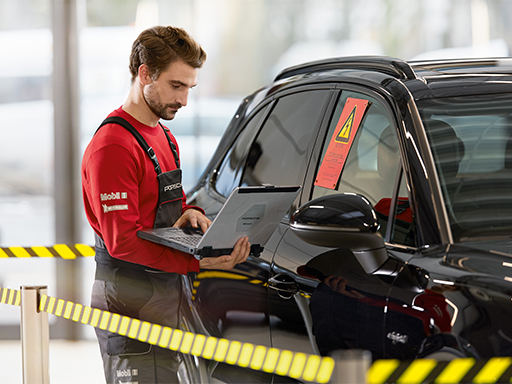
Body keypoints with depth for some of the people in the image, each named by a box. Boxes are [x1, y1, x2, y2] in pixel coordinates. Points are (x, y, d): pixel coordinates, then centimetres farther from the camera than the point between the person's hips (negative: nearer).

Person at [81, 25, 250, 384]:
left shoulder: (164, 137, 19)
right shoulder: (113, 146, -15)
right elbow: (122, 241, -21)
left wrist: (188, 214, 3)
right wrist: (198, 261, -27)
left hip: (165, 294, 9)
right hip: (130, 297, -9)